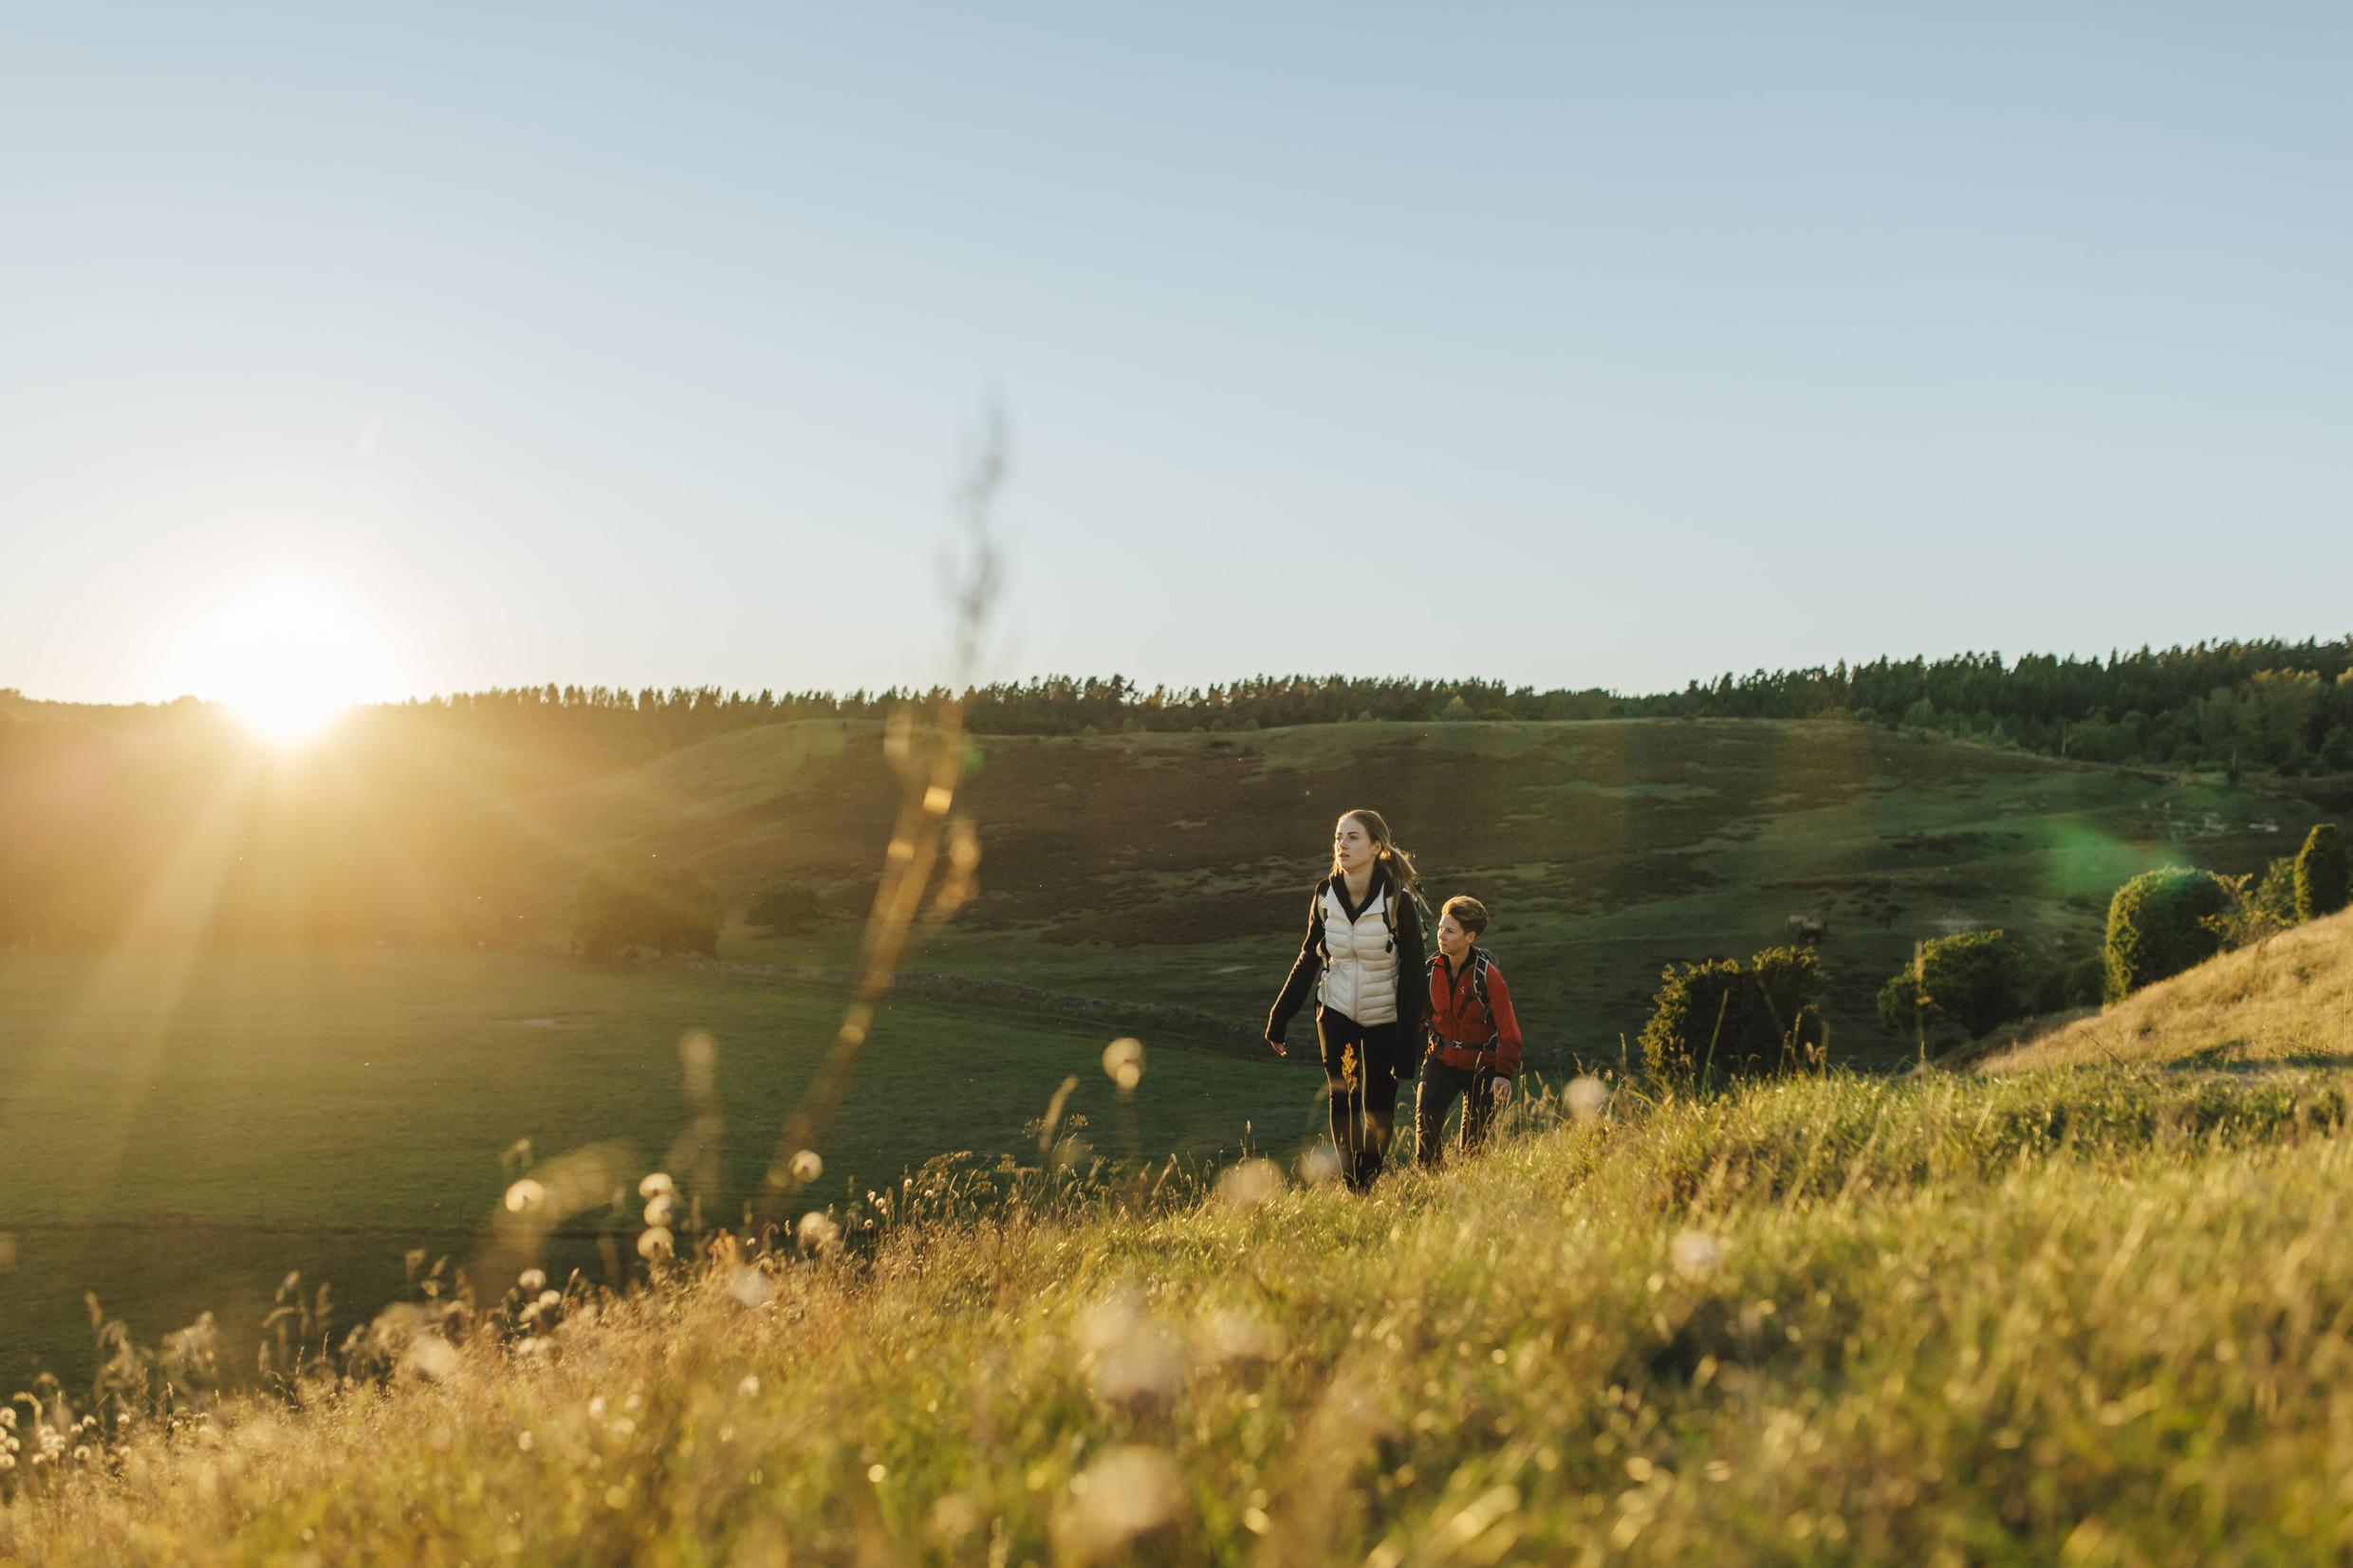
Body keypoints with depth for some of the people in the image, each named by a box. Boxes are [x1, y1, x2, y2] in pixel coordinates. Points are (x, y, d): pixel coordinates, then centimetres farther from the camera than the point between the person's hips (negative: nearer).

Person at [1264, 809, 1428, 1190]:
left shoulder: (1398, 901, -18)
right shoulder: (1326, 895, -6)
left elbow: (1412, 977, -14)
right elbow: (1308, 960, 6)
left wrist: (1406, 1047, -16)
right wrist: (1278, 1020, 7)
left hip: (1384, 1019, -3)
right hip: (1336, 1014, 3)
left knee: (1378, 1102, 5)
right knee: (1341, 1098, -3)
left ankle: (1372, 1182, 26)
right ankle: (1351, 1186, 9)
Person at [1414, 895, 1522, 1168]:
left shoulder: (1487, 974, -19)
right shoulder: (1431, 970, -5)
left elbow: (1508, 1027, -16)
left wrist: (1504, 1073, -23)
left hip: (1482, 1063, -3)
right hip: (1443, 1059, 3)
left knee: (1475, 1135, 3)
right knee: (1426, 1111, -20)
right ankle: (1428, 1173, -7)